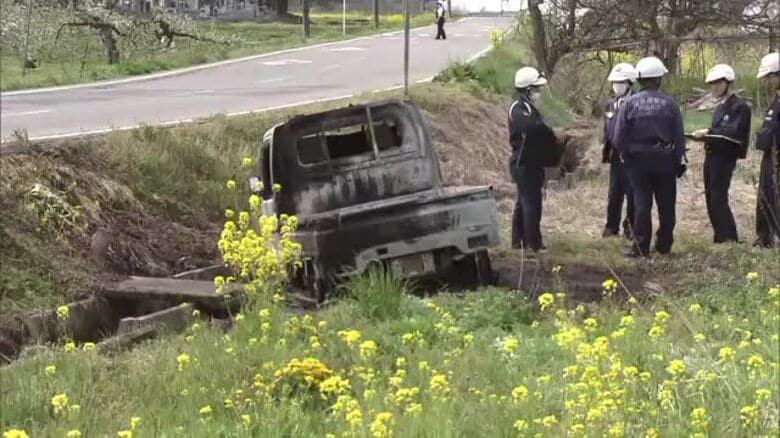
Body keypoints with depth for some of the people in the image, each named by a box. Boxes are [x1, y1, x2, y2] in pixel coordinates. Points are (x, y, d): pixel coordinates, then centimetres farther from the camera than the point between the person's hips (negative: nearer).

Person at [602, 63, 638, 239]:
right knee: (614, 191, 10)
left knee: (631, 191, 1)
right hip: (616, 153, 6)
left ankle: (631, 225, 10)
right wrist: (606, 150, 14)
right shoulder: (611, 103, 11)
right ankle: (612, 226, 16)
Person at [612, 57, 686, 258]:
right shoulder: (669, 103, -5)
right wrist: (679, 161, 8)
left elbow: (618, 137, -7)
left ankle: (641, 247, 1)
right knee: (666, 203, 11)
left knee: (641, 202, 3)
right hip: (665, 160, 1)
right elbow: (679, 136, -1)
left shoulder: (630, 103, -8)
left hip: (638, 159, -1)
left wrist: (624, 154, 10)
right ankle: (664, 244, 18)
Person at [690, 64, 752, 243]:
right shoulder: (720, 107, 18)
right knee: (711, 199, 10)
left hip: (725, 158, -9)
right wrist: (704, 137, 1)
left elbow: (734, 132, -21)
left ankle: (730, 238, -7)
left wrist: (709, 132, -23)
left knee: (718, 198, -12)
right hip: (712, 156, 9)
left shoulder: (740, 106, -10)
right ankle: (720, 237, 17)